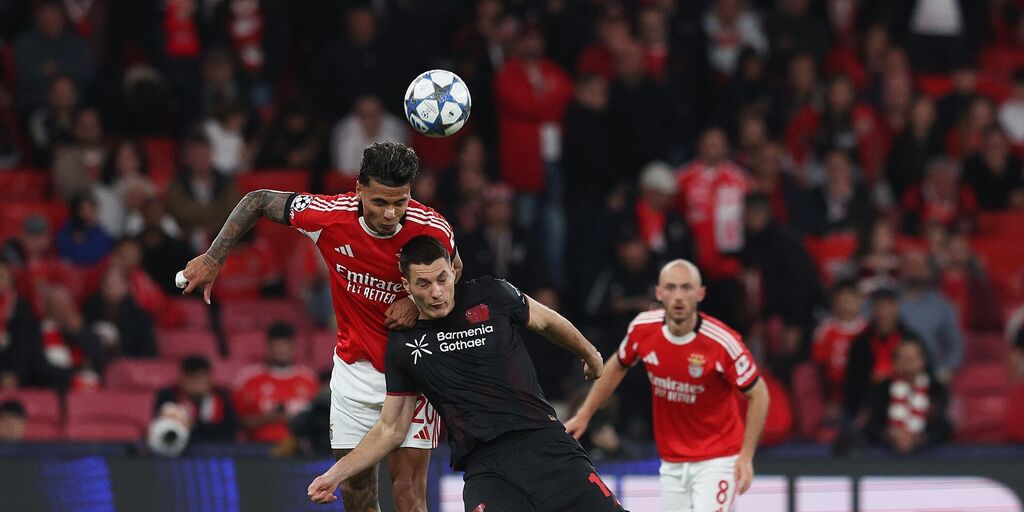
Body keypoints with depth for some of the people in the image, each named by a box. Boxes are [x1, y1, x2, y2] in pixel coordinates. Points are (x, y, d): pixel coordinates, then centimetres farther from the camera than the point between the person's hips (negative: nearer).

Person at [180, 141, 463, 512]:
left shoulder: (433, 229, -20)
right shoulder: (330, 215, -19)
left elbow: (454, 274, 4)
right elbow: (257, 201, -3)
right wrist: (213, 259, -4)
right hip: (354, 366, 2)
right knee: (355, 482, 8)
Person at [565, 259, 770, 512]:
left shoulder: (722, 342, -21)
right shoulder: (643, 328, -8)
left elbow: (758, 393, -10)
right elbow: (617, 367, 13)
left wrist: (746, 456, -14)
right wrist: (584, 415, 14)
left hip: (717, 460, -5)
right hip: (672, 463, 5)